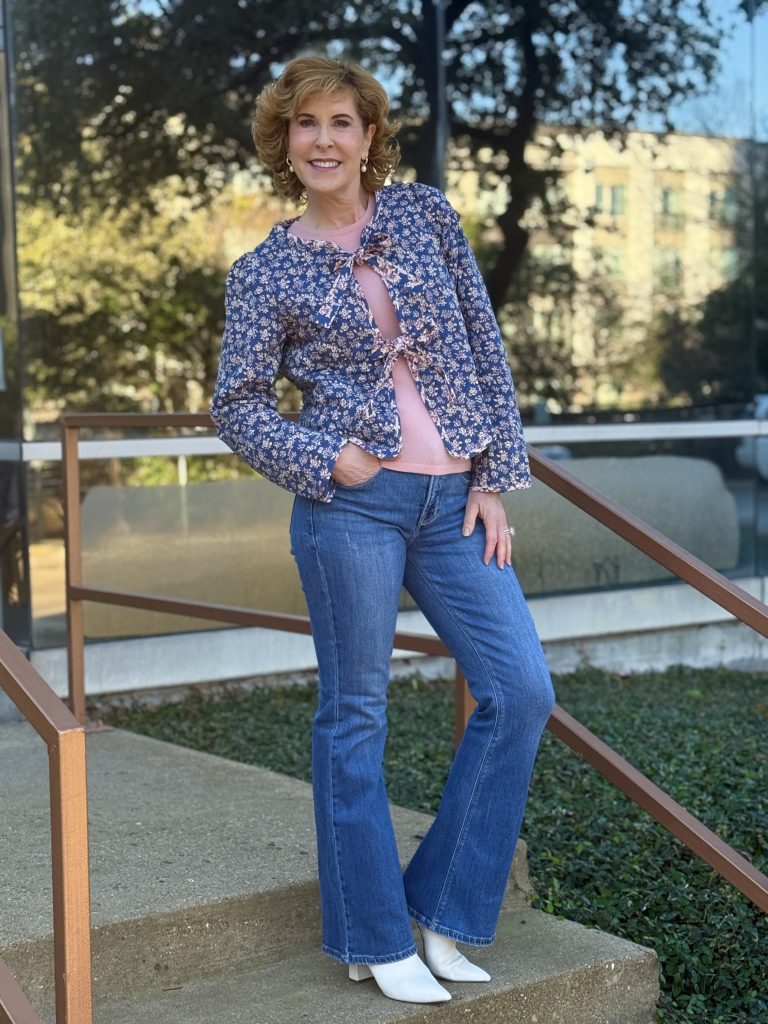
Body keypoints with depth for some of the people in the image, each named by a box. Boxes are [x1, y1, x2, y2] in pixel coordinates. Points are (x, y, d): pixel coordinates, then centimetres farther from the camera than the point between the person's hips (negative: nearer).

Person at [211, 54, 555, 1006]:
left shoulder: (425, 213, 9)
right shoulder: (265, 272, 3)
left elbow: (486, 348, 8)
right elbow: (236, 402, 4)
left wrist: (495, 478, 2)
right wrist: (327, 459, -10)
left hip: (453, 500, 4)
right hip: (353, 502, -3)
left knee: (521, 691, -1)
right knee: (354, 712, 2)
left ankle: (441, 912, 14)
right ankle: (375, 939, 16)